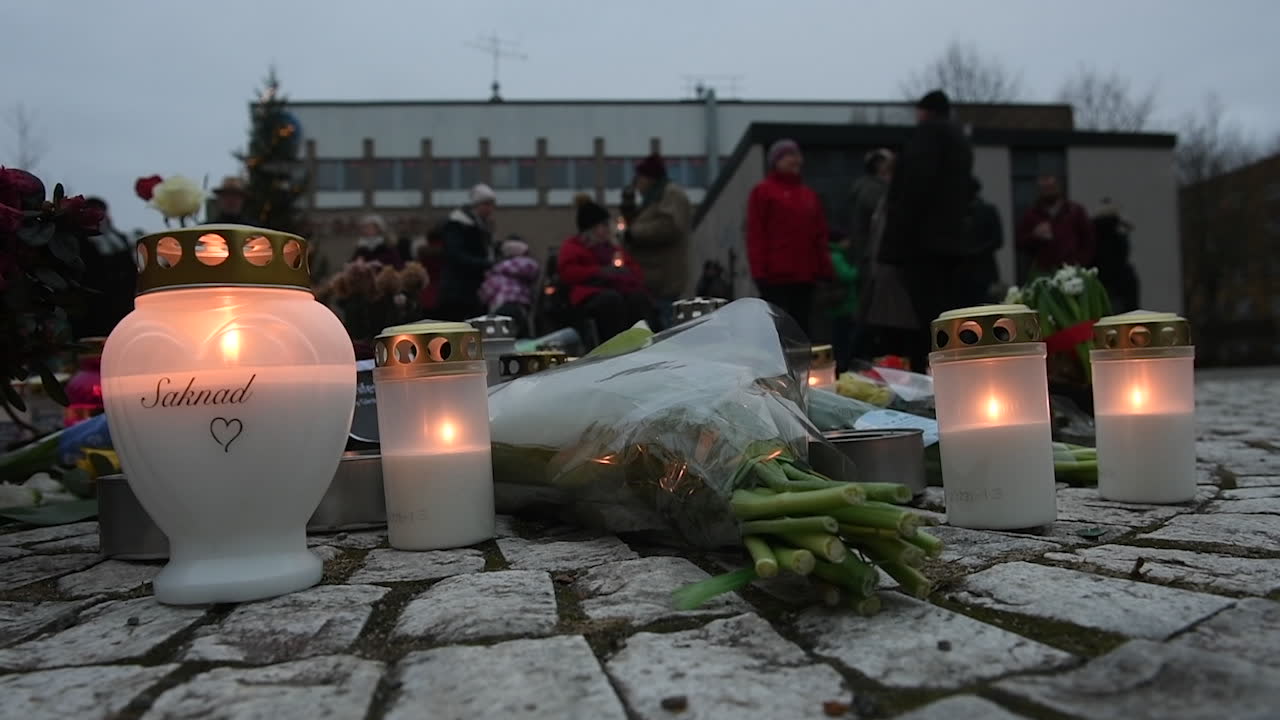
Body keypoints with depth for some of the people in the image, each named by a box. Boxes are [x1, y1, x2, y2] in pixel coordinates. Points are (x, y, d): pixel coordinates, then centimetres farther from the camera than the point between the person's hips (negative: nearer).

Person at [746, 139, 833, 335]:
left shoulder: (810, 195, 19)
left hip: (804, 275, 6)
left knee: (801, 328, 7)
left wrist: (824, 269, 10)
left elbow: (820, 235, 19)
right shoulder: (762, 191, 2)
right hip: (775, 275, -6)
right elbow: (755, 234, -4)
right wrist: (759, 270, -12)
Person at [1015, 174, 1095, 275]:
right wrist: (1034, 236, -10)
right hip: (1041, 272, 0)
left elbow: (1088, 240, 8)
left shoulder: (1076, 211, 11)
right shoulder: (1031, 214, 11)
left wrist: (1080, 264, -3)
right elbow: (1020, 243, 9)